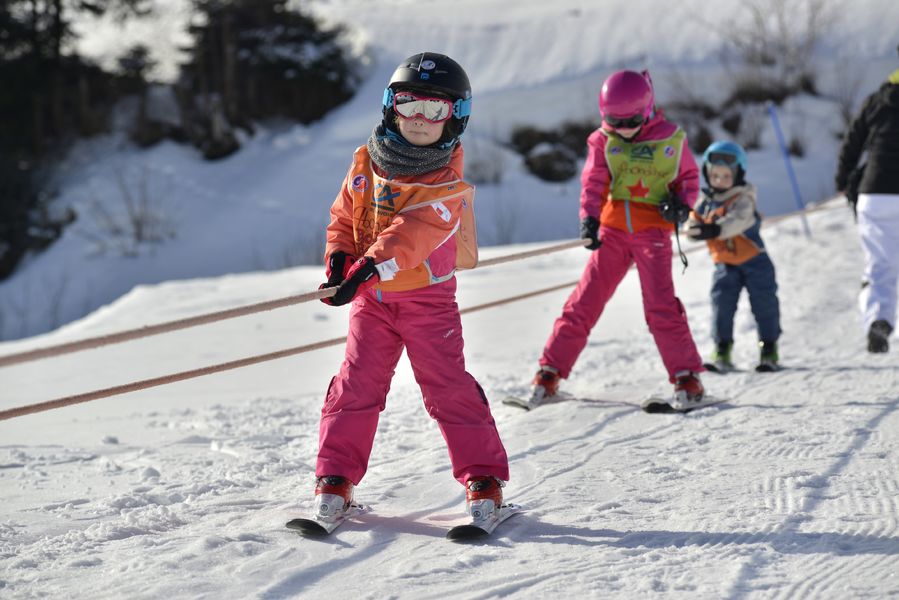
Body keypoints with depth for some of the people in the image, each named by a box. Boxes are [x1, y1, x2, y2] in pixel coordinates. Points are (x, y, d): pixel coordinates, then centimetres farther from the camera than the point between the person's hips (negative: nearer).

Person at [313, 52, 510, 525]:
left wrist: (369, 267, -41)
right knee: (356, 384, 0)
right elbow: (342, 218, 12)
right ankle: (335, 477, 8)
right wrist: (339, 254, -9)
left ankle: (483, 477, 5)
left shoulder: (447, 182, -13)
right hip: (371, 298, 4)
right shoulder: (365, 166, 3)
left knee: (448, 386, -5)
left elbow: (413, 232, -28)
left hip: (427, 296, -3)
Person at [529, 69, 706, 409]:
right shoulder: (603, 140, 1)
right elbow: (593, 182, -8)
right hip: (612, 231, 2)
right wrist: (589, 219, -25)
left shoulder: (671, 138, -1)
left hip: (653, 232, -2)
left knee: (661, 307, -12)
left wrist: (683, 203, -8)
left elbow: (689, 175, 12)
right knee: (583, 303, 0)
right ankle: (549, 374, 6)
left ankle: (688, 379, -4)